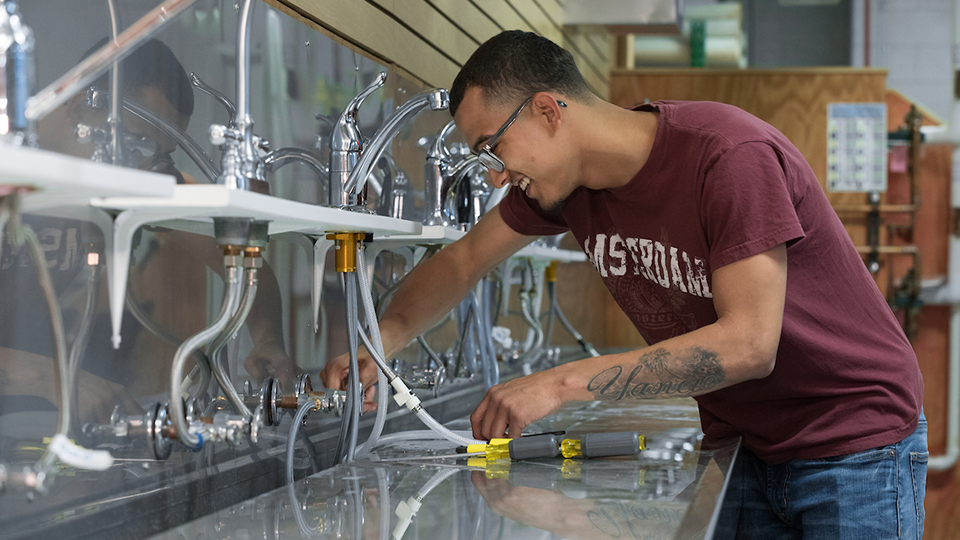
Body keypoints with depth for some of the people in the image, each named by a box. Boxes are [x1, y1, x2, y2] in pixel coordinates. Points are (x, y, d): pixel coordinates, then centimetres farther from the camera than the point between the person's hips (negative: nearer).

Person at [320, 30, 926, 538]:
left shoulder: (731, 155, -26)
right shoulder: (567, 180, -4)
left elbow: (748, 344, -31)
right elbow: (465, 258, 11)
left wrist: (564, 383, -32)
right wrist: (385, 337, -8)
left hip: (854, 444, -6)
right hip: (742, 444, 6)